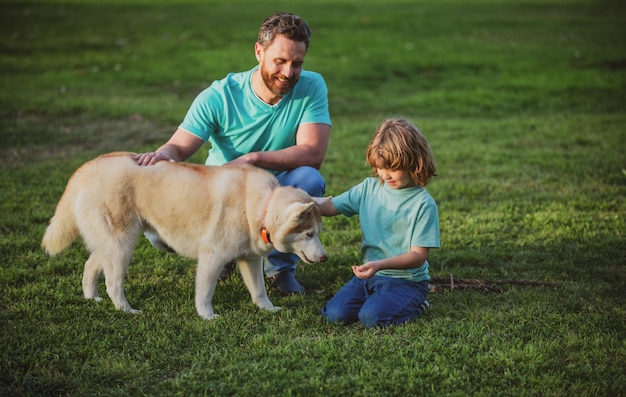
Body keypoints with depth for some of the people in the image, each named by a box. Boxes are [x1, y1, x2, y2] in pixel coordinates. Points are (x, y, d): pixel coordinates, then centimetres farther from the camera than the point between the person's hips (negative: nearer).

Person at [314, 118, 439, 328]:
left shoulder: (423, 204, -12)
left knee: (371, 317, -28)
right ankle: (378, 298, 11)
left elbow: (418, 256, -15)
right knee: (334, 314, -15)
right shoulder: (369, 188, 5)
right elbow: (330, 206, 8)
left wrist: (380, 264, -29)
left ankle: (415, 306, 2)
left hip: (407, 280, -5)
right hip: (370, 273, 5)